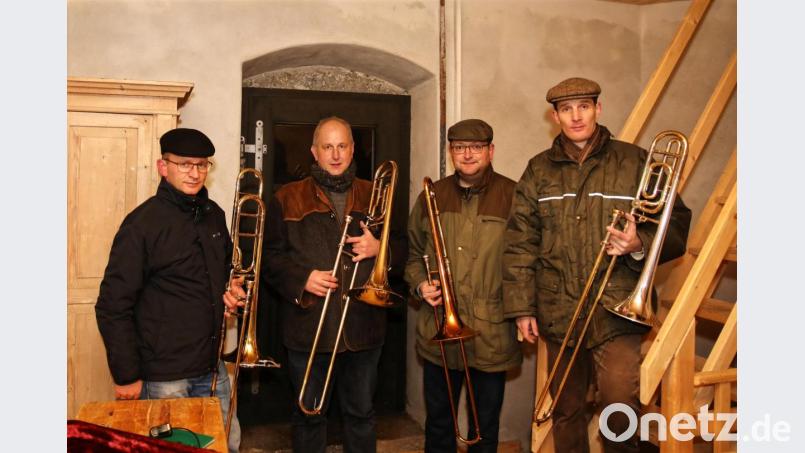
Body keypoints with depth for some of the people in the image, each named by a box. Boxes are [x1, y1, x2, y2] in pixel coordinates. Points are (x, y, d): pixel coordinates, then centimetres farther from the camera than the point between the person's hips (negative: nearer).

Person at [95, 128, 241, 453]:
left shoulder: (214, 215, 6)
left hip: (211, 368, 6)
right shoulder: (142, 223, -13)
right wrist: (126, 376, -12)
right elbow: (112, 307, -13)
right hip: (163, 377, -6)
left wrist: (229, 290, 5)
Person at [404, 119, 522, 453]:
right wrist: (420, 284, -3)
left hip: (492, 335, -2)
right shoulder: (431, 197, 6)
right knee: (438, 426, 19)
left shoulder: (513, 197, -5)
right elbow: (415, 254, 15)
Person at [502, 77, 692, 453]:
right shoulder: (539, 169, 7)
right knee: (566, 411, 13)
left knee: (620, 407, -11)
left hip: (617, 310, -2)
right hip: (559, 314, 2)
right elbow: (520, 243, 5)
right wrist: (522, 307, 0)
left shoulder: (635, 162, 2)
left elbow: (678, 225, 6)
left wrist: (640, 244, -15)